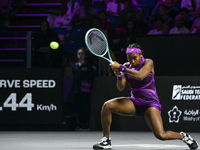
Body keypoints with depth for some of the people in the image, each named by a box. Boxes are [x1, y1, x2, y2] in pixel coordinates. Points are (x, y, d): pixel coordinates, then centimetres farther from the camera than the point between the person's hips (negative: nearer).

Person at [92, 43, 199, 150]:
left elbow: (140, 76, -31)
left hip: (150, 104, -5)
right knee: (107, 106, -20)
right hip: (134, 103, 5)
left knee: (161, 135, -23)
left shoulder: (148, 62, -10)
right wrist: (119, 76, -23)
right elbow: (120, 88, -3)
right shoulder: (127, 66, 4)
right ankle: (106, 140, -8)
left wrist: (120, 68, -34)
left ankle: (183, 136, 9)